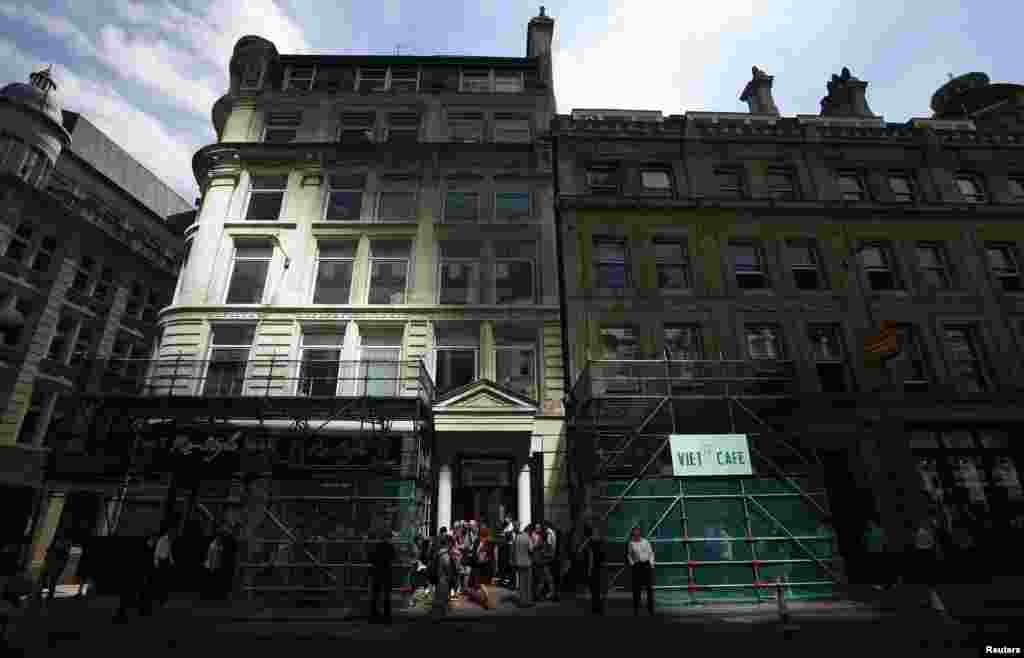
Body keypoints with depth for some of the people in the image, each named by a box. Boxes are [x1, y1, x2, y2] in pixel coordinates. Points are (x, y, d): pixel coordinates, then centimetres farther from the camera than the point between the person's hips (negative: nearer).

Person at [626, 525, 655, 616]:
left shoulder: (645, 542, 7)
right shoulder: (631, 543, 3)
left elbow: (651, 553, 9)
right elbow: (629, 555, 7)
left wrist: (651, 562, -3)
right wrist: (632, 563, -5)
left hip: (647, 565, 2)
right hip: (637, 566, -1)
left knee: (650, 587, 2)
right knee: (637, 588, 0)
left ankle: (651, 608, 12)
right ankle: (636, 608, 9)